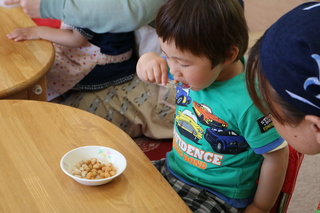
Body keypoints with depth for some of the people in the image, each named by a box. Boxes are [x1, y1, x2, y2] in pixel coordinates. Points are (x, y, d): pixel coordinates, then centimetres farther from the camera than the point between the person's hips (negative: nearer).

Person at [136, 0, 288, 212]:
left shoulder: (248, 103, -30)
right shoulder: (195, 70, -9)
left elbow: (277, 156, -17)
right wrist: (148, 60, -15)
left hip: (217, 195, -7)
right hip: (173, 169, 7)